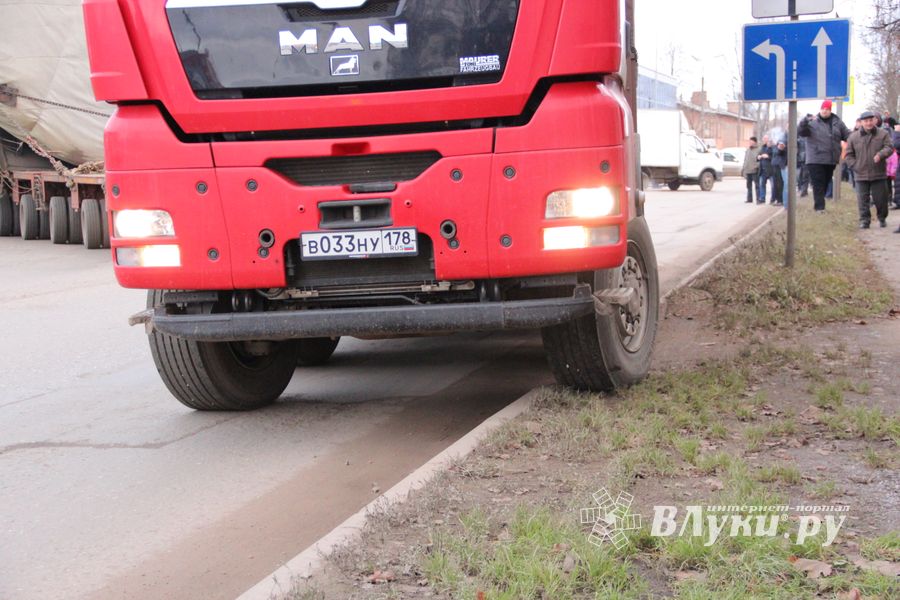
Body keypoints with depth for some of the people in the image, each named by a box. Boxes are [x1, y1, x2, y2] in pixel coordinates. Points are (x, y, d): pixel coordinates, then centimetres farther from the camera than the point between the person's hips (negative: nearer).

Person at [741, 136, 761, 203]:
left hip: (754, 171, -7)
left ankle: (758, 199, -5)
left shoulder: (758, 150, -5)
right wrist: (743, 169, 16)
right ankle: (749, 199, 17)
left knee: (757, 185, -6)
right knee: (749, 185, 11)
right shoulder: (748, 149, 15)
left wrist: (757, 165, -21)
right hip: (747, 171, 7)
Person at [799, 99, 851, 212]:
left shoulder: (837, 122, 8)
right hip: (816, 160, -5)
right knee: (818, 185, -8)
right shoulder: (813, 122, -4)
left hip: (831, 160, 5)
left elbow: (847, 135, 13)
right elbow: (800, 132, -16)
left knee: (825, 184, 15)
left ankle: (819, 205, 28)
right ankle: (819, 207, -7)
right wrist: (805, 122, -34)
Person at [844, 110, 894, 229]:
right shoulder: (854, 137, 3)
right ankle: (864, 221, 8)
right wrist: (855, 166, -4)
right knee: (863, 200, 1)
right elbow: (849, 154, 9)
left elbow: (889, 148, -5)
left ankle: (882, 218, 25)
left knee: (881, 199, 5)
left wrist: (880, 154, -25)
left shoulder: (883, 134, 1)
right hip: (861, 175, 1)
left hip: (879, 174, -1)